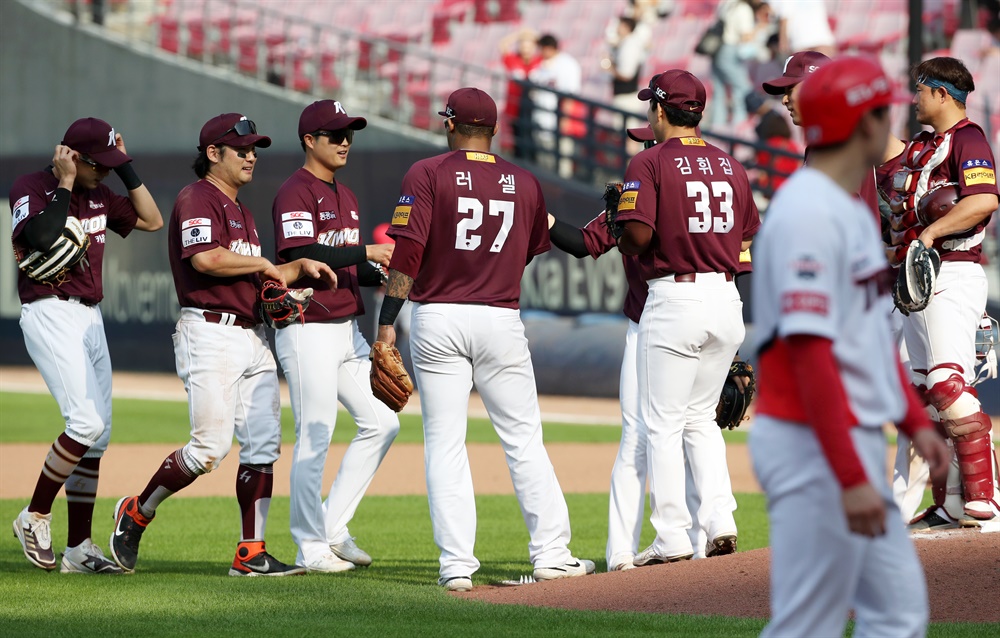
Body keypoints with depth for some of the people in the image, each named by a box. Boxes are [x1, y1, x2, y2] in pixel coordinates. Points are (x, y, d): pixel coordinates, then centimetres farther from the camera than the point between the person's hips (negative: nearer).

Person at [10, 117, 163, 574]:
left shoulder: (98, 194, 14)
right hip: (50, 315, -8)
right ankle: (36, 516, -4)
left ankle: (78, 549, 8)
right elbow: (44, 237, -26)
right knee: (87, 421, -19)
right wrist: (65, 184, -17)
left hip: (90, 318, 8)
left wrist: (126, 168, 9)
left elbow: (151, 220, 15)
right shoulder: (31, 188, -8)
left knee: (97, 434, 5)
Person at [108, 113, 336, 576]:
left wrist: (301, 266, 11)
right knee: (210, 448, -14)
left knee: (263, 446, 2)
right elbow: (205, 259, -24)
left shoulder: (240, 210, 23)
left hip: (251, 334, 9)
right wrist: (264, 265, -11)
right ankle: (137, 513, 6)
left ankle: (251, 554, 4)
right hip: (210, 333, -9)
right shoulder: (197, 199, -8)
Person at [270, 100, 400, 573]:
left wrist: (383, 276, 2)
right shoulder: (296, 193, -10)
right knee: (315, 438, -5)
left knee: (381, 423, 5)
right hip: (308, 333, -9)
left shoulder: (345, 197, 18)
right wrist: (367, 253, -22)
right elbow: (302, 257, -23)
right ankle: (310, 547, 3)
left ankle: (333, 527, 13)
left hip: (346, 329, 9)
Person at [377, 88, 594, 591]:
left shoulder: (426, 175, -3)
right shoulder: (525, 183, 6)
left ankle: (456, 564, -5)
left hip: (437, 318, -2)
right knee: (524, 438, 8)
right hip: (501, 319, 2)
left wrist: (386, 321, -8)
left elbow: (406, 252, -10)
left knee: (445, 444, 1)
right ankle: (551, 553, 5)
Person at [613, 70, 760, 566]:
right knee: (701, 418, 17)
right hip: (726, 299, 6)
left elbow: (638, 233, -16)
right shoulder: (730, 166, 10)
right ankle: (719, 519, 5)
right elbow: (747, 237, 12)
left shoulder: (650, 163, -8)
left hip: (674, 298, -6)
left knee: (664, 423, 1)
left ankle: (672, 538, -1)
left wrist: (623, 247, 5)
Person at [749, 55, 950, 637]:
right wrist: (852, 477, -27)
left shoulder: (856, 211, 15)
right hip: (816, 449, -11)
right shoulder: (809, 213, -18)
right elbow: (810, 349, -24)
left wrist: (915, 419, 15)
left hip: (857, 441, 11)